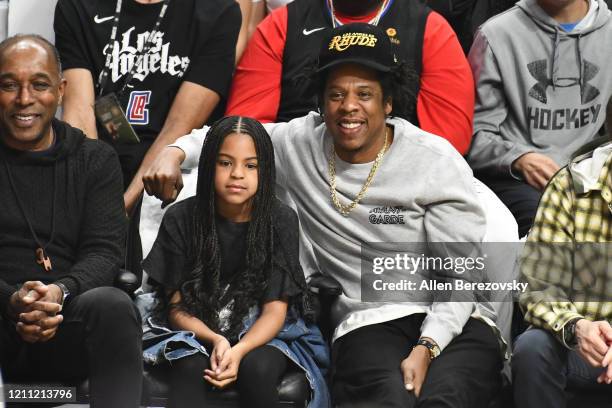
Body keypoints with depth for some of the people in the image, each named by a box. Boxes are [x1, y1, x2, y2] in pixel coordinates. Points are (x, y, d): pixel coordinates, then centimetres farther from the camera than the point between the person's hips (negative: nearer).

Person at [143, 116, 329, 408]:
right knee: (191, 367, -33)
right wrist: (215, 341, -24)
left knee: (256, 368, -34)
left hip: (261, 333, 0)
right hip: (197, 332, 0)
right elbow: (177, 307, -3)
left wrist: (238, 350, -28)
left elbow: (275, 309, -8)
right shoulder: (180, 219, -4)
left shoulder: (281, 221, -5)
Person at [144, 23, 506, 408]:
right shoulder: (301, 143, 9)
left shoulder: (437, 161, 0)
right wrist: (175, 153, 3)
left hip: (452, 322, -1)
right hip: (370, 324, 1)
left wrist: (426, 349, -17)